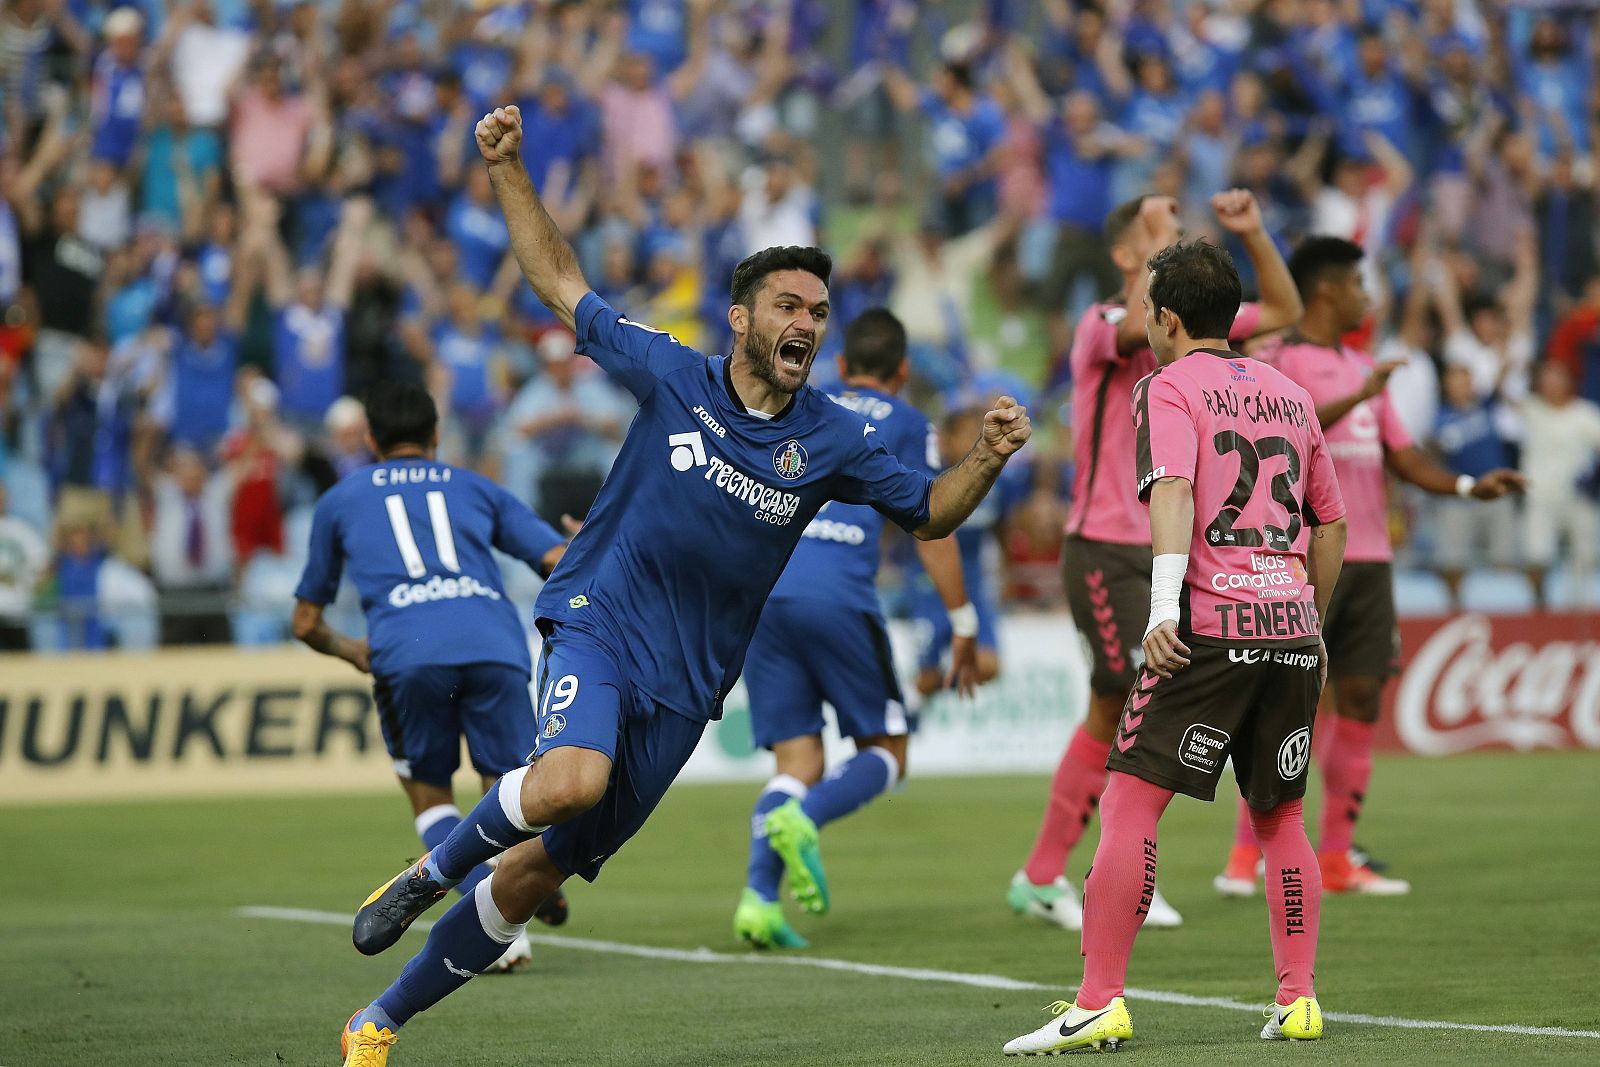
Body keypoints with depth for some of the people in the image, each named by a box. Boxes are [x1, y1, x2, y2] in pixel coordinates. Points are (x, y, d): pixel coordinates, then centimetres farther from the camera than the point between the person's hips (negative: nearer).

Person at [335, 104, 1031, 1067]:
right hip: (598, 627, -3)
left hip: (685, 687, 3)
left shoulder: (832, 441, 3)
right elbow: (564, 287, 7)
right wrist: (508, 170, 1)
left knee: (538, 873, 3)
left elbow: (929, 512, 12)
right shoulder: (672, 377, -2)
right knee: (571, 780, -36)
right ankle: (433, 870, -6)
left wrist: (989, 457, -8)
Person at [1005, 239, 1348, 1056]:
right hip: (1292, 627, 6)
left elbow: (1173, 491, -16)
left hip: (1210, 629, -6)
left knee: (1129, 805, -5)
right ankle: (1297, 1000, 12)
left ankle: (1098, 1004, -11)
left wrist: (1164, 606, -26)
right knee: (1280, 817, 16)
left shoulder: (1167, 389, 1)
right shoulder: (1289, 396, 19)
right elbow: (1331, 526, 23)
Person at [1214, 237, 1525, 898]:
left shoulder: (1365, 370, 19)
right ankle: (1246, 855, -2)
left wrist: (1468, 486, 2)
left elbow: (1402, 457, 17)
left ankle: (1335, 858, 9)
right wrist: (1359, 397, -28)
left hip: (1368, 560, 7)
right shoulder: (1280, 360, -3)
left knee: (1361, 700, 4)